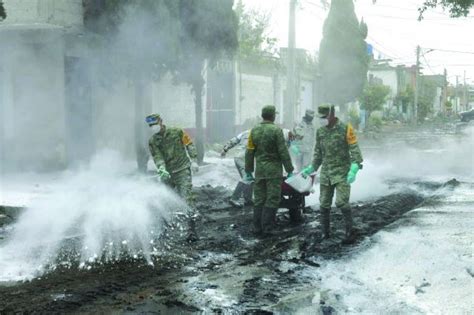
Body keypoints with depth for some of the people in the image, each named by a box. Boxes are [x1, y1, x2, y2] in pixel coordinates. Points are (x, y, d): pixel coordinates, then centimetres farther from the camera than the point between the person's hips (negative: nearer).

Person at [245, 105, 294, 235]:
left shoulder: (254, 131, 6)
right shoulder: (276, 130, -10)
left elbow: (249, 152, 8)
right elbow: (283, 152, -11)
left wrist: (248, 171, 15)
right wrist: (289, 170, -4)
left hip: (259, 170, 5)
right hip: (274, 170, -5)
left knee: (258, 200, 11)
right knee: (272, 200, 0)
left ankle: (257, 227, 15)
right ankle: (267, 228, -1)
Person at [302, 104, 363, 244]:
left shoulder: (345, 128, -8)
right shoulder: (320, 131, 8)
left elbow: (354, 149, -12)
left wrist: (354, 168, -23)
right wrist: (311, 168, 13)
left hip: (342, 172, -5)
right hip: (325, 172, 5)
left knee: (341, 202, -15)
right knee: (324, 204, 6)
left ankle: (350, 231, 1)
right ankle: (325, 232, 18)